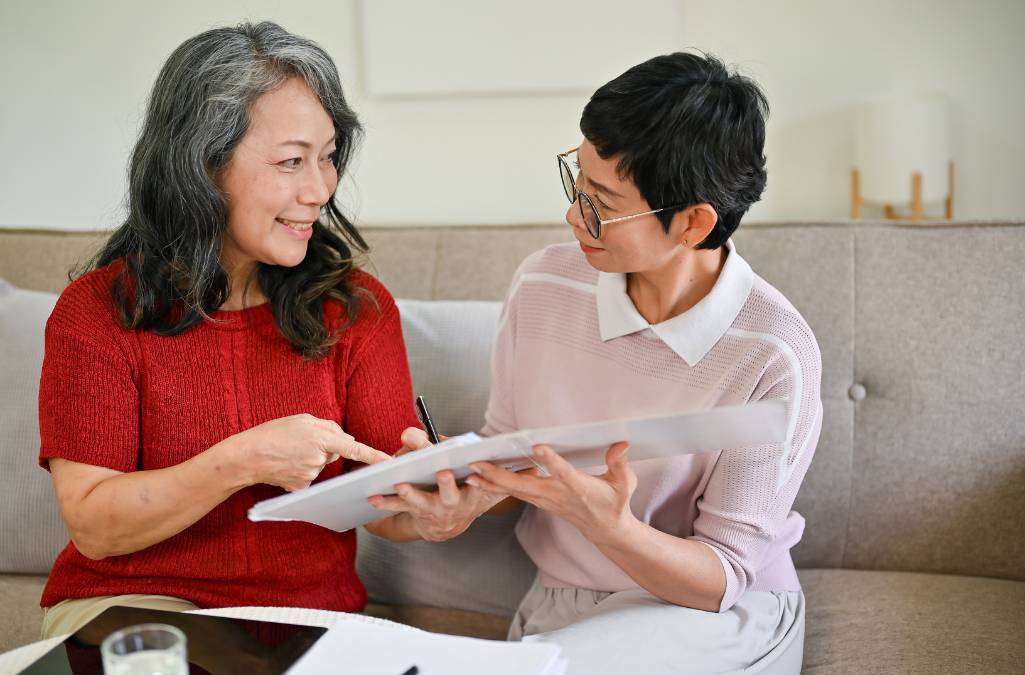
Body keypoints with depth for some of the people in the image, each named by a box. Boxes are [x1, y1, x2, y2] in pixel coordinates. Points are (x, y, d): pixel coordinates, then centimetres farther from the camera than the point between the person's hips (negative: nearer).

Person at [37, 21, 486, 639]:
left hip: (310, 611, 2)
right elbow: (93, 526, -9)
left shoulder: (357, 305, 0)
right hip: (132, 604, -2)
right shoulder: (97, 311, -6)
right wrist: (242, 462, -22)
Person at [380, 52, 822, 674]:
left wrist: (608, 525, -32)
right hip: (558, 601, 4)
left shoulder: (773, 356, -19)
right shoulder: (543, 285, -5)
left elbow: (721, 581, -14)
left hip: (717, 620, -3)